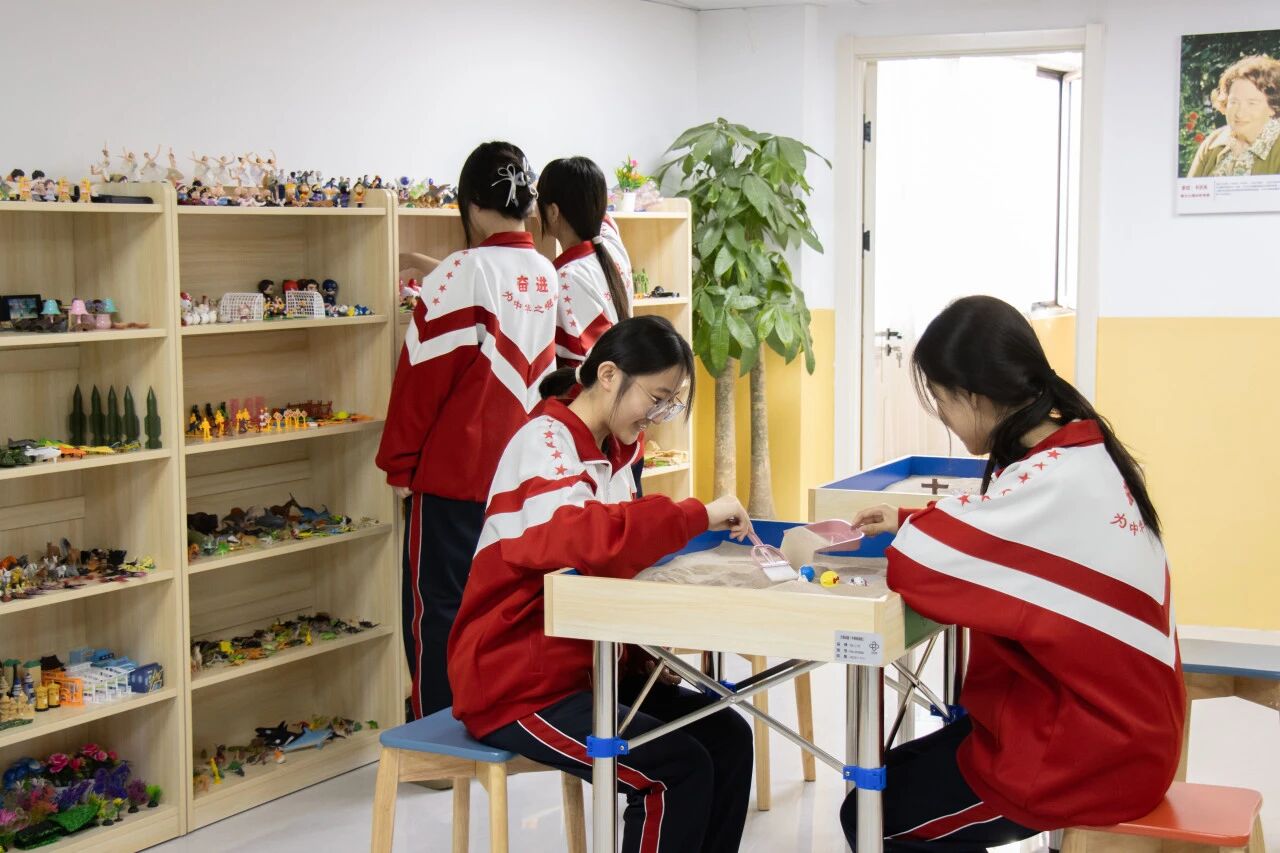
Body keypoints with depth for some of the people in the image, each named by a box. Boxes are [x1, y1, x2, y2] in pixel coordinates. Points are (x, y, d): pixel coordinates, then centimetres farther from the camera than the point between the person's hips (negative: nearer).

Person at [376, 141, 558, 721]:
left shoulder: (464, 273, -13)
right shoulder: (547, 277, 5)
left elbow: (423, 374, -12)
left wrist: (399, 464, -4)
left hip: (451, 476, -6)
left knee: (437, 609, 2)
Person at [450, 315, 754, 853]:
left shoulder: (612, 452, 10)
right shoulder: (545, 442, -17)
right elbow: (580, 537, -37)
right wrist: (698, 516, -31)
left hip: (585, 667, 9)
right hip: (518, 687, -9)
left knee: (727, 736, -1)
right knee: (679, 770, -17)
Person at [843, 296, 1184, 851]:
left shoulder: (1056, 484, -28)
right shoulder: (1077, 452, 3)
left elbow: (921, 563, -28)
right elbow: (991, 531, 19)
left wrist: (914, 529, -7)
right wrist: (909, 523, 7)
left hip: (1090, 752, -10)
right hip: (1106, 725, 10)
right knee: (898, 776, 21)